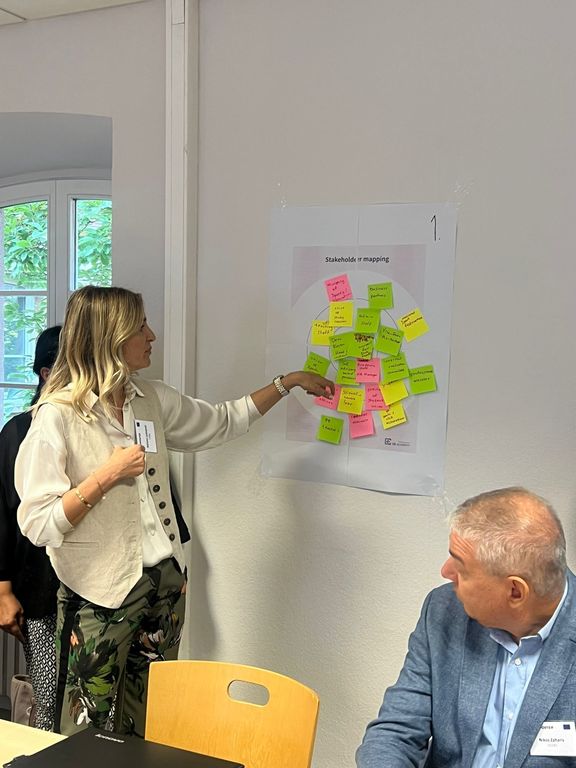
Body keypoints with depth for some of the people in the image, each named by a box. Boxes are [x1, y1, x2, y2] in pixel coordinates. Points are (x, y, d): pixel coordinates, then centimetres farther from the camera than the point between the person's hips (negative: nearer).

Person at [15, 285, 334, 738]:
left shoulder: (152, 400, 4)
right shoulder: (58, 417, -15)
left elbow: (223, 423, 18)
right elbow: (38, 525, -16)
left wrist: (289, 382, 19)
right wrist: (105, 477, -22)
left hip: (164, 581, 6)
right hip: (101, 593, -6)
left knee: (147, 725, 17)